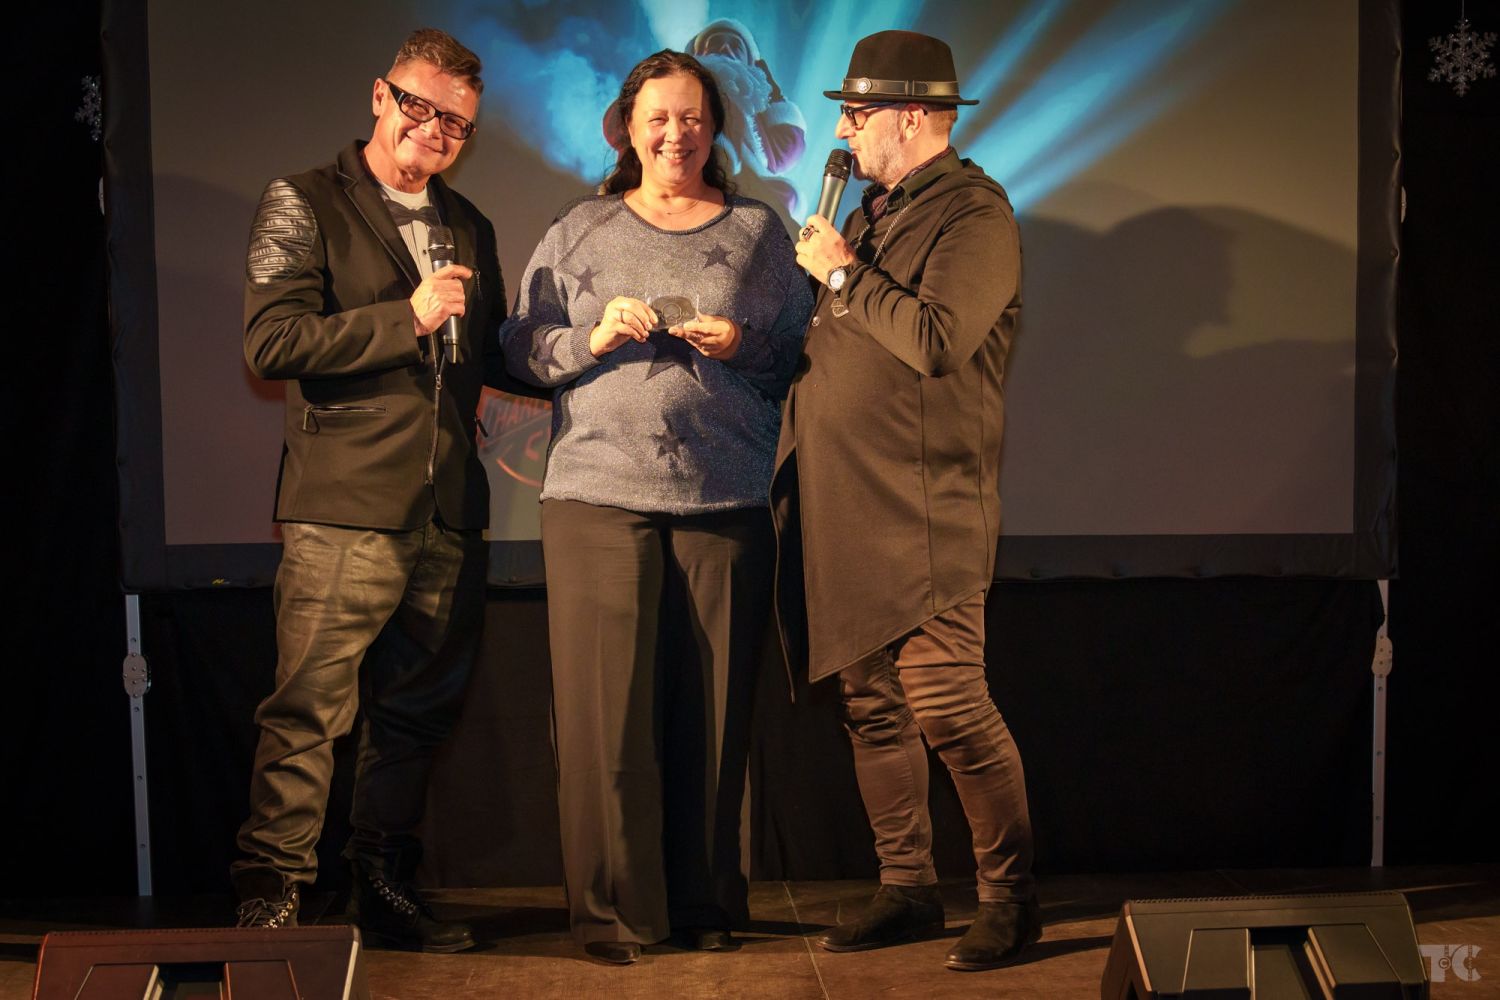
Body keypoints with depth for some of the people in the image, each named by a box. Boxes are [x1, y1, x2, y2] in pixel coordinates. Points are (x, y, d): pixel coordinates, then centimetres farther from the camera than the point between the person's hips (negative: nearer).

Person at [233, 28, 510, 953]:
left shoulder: (470, 228, 19)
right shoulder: (305, 205, 1)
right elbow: (273, 342, -11)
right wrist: (407, 319, -14)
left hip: (448, 512, 6)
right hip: (347, 507, -5)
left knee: (415, 713, 11)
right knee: (309, 711, -6)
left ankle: (387, 891, 21)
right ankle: (271, 891, 4)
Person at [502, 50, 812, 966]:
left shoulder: (759, 232, 13)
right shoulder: (580, 232, 13)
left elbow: (802, 356, 11)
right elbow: (521, 350, 8)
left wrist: (745, 348, -8)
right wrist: (592, 337, -9)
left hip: (726, 502, 0)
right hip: (599, 495, 0)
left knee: (712, 708, 2)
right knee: (606, 708, -3)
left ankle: (708, 905, 14)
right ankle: (613, 911, 7)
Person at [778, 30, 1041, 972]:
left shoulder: (976, 214, -8)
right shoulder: (875, 210, 19)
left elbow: (935, 340, -22)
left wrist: (842, 273, -12)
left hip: (923, 512, -8)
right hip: (847, 512, 8)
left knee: (948, 706, -8)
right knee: (873, 708, 10)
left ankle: (1011, 896, 5)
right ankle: (908, 886, 21)